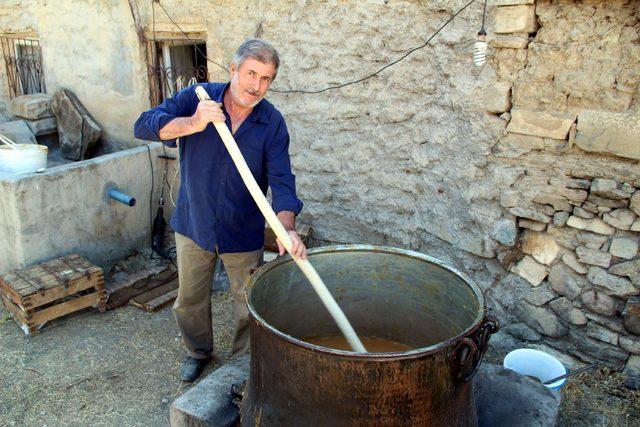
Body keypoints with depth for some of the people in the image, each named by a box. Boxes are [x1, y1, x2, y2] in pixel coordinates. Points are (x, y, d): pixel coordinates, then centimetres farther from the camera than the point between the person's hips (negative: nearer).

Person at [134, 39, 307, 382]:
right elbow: (143, 126, -20)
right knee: (189, 300, 20)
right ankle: (199, 351, 47)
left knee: (249, 307, 12)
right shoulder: (198, 98, -12)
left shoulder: (273, 123, -12)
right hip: (193, 224, 1)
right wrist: (192, 124, -37)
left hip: (243, 233, 0)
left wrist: (287, 228, -35)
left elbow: (281, 181, -19)